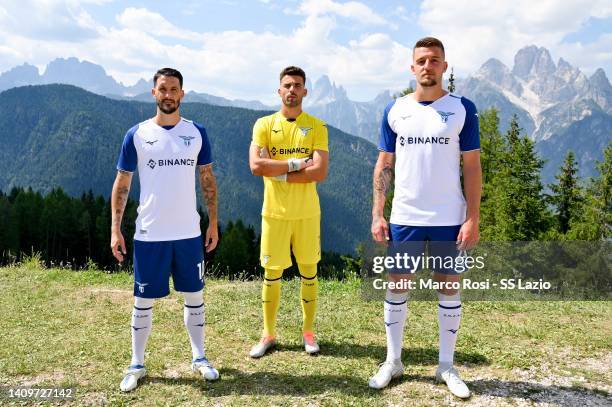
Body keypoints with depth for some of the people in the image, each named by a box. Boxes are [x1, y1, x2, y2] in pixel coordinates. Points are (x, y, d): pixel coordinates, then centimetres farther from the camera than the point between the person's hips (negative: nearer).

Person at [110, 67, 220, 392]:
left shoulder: (197, 133, 3)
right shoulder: (137, 134, -1)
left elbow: (208, 180, 8)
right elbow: (121, 183, 2)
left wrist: (213, 223, 5)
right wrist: (115, 228, -3)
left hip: (189, 232, 1)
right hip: (149, 234, -1)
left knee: (194, 296, 11)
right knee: (143, 301, 8)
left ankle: (199, 358, 26)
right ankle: (137, 365, 24)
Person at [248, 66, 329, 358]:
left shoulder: (316, 126, -1)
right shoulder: (264, 125, 1)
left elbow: (320, 172, -13)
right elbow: (255, 166, -14)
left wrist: (279, 173, -14)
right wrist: (297, 163, -14)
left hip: (307, 213, 0)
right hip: (274, 213, 0)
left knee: (309, 273, 10)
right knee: (272, 274, 8)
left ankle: (308, 332, 26)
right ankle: (268, 334, 23)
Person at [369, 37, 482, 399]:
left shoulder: (463, 109, -1)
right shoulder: (395, 110, 4)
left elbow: (472, 167, -2)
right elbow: (384, 165, 6)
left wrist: (473, 218, -9)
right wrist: (377, 214, -1)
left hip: (449, 219, -1)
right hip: (404, 218, 2)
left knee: (449, 288, 8)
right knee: (397, 286, 8)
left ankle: (447, 366, 23)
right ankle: (393, 361, 24)